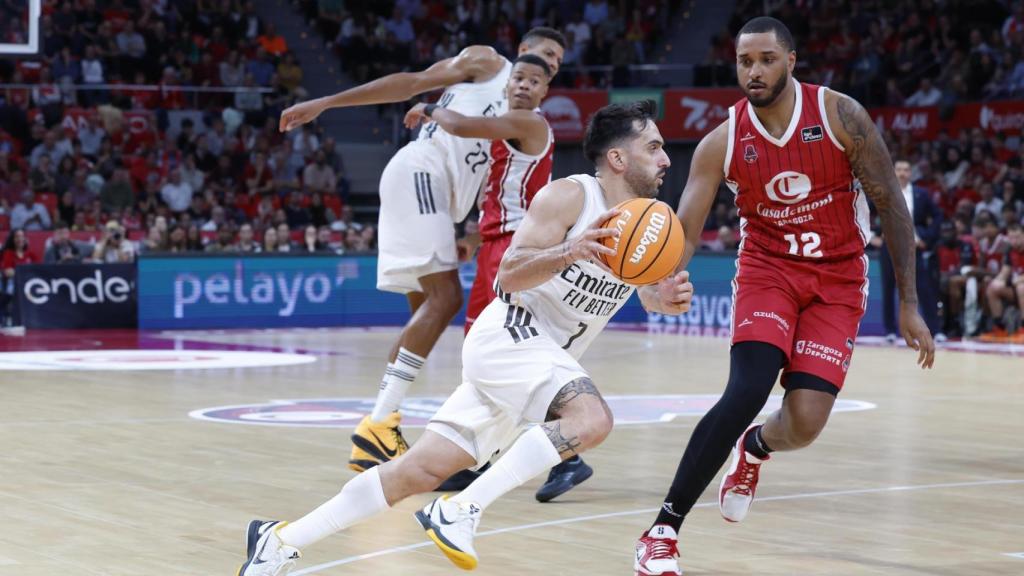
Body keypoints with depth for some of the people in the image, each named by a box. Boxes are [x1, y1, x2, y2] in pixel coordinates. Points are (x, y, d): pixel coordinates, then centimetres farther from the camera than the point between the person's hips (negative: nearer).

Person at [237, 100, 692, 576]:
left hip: (547, 357, 7)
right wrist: (568, 253, -37)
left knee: (422, 470, 2)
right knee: (592, 418, -32)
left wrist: (666, 299, -10)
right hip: (511, 337, -7)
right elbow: (508, 273, -19)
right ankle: (459, 512, -26)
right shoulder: (568, 197, -13)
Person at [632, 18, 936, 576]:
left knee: (805, 423, -13)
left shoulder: (840, 116, -13)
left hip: (837, 280, 0)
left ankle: (755, 446, 27)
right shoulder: (721, 143, -10)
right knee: (746, 393, -24)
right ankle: (662, 530, -17)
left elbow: (891, 204, -6)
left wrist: (908, 304, -7)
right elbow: (684, 231, -14)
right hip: (767, 268, 0)